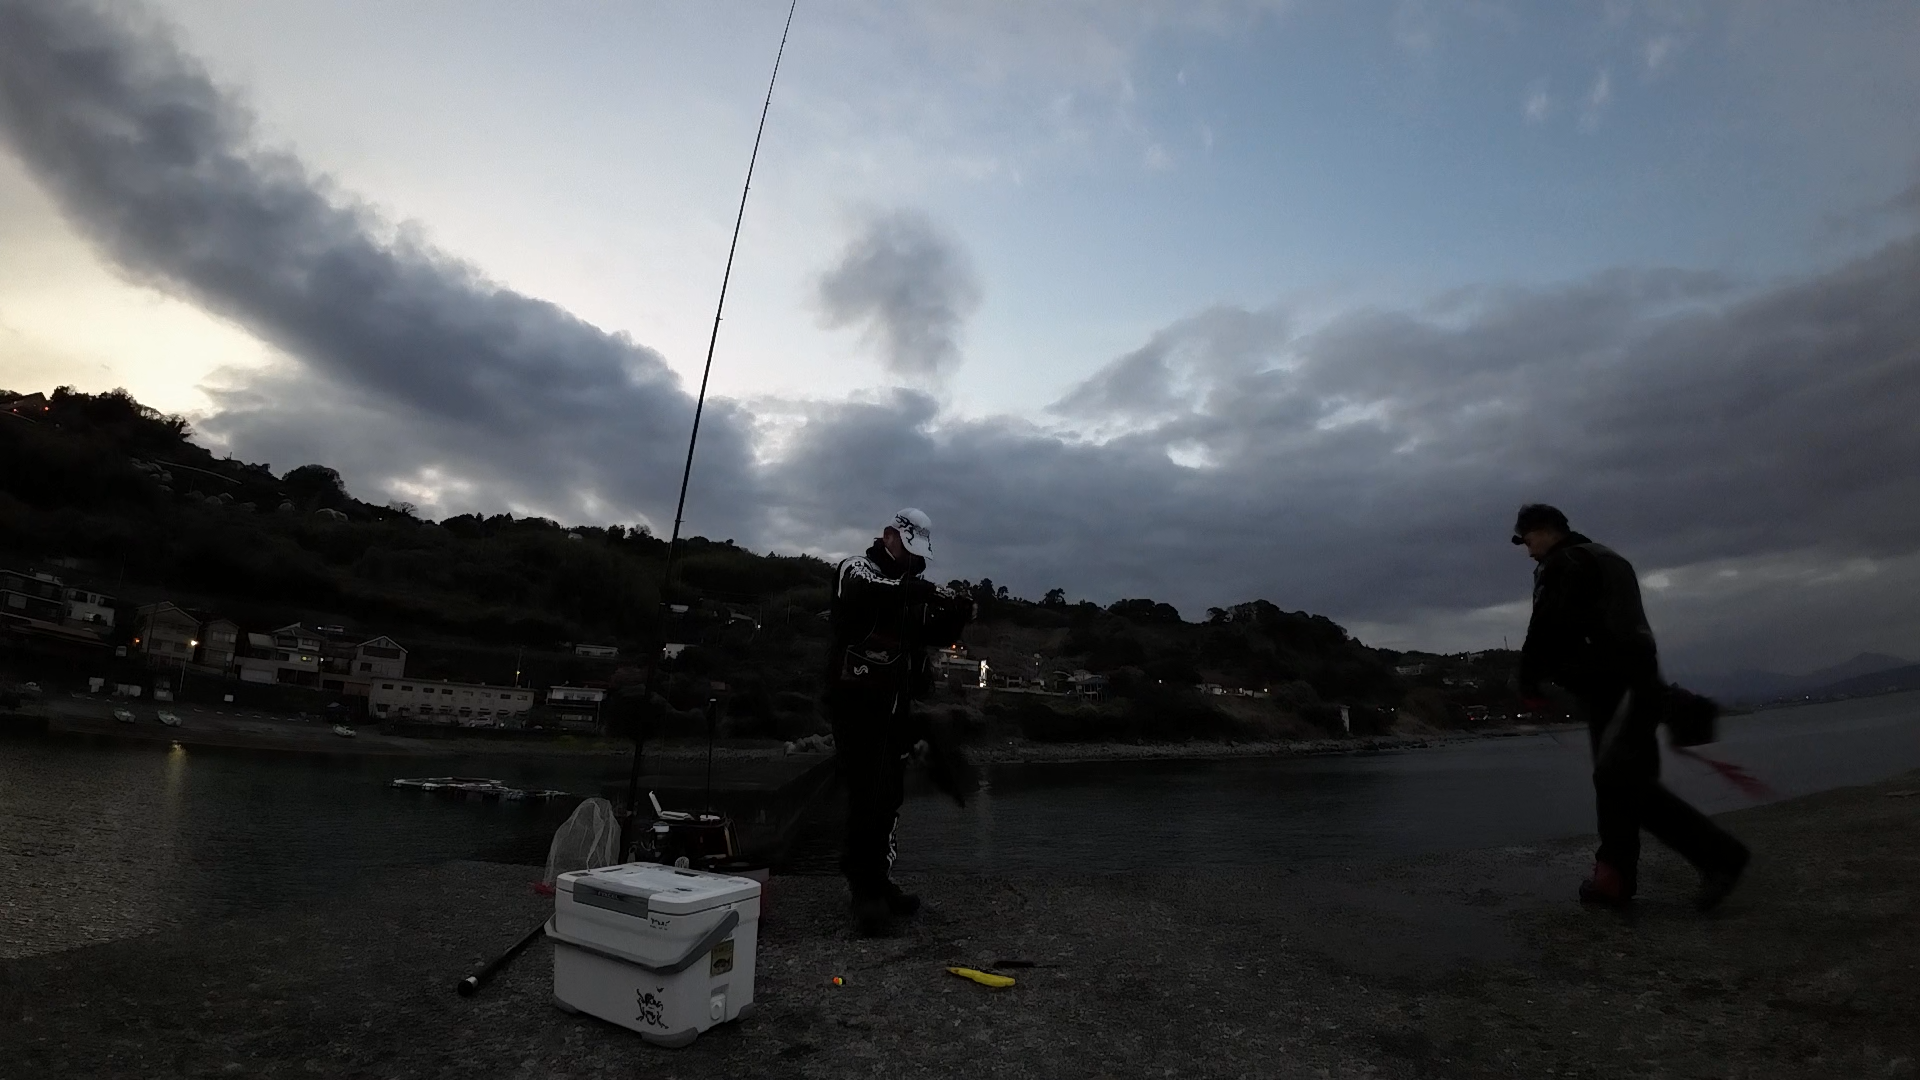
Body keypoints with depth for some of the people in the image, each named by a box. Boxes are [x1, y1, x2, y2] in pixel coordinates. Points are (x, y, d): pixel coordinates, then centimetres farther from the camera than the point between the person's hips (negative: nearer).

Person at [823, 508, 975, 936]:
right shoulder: (856, 568, -6)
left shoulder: (911, 586, 16)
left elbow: (935, 634, 10)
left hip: (895, 705, 7)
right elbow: (867, 592, -30)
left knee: (889, 797, 11)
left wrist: (956, 617, -10)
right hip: (856, 702, -7)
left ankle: (876, 883, 22)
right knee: (867, 796, -10)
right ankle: (866, 890, 0)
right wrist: (925, 591, -38)